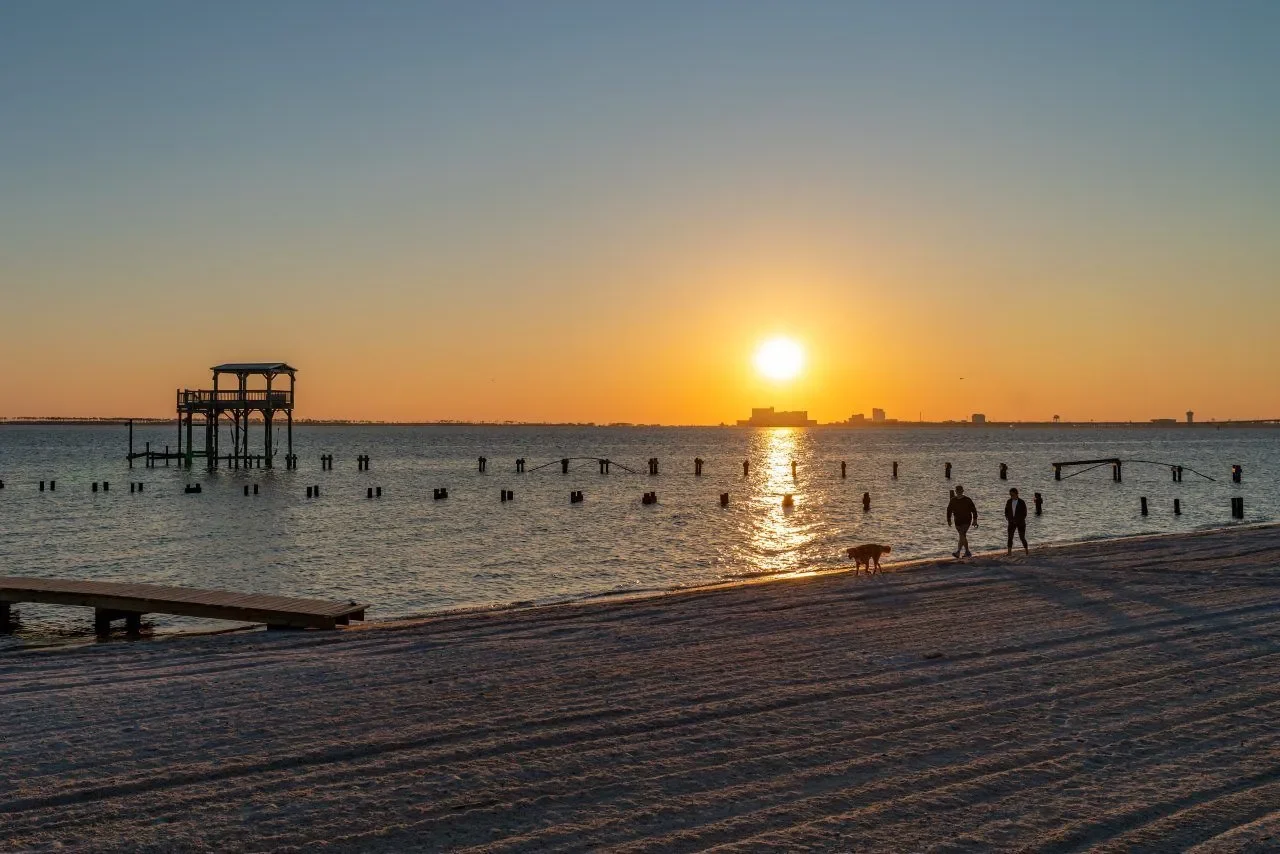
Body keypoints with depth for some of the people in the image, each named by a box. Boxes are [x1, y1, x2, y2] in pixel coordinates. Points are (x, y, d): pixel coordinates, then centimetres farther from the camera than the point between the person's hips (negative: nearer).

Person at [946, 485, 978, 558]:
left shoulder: (967, 500, -5)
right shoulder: (953, 500, 3)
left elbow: (973, 510, 0)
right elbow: (949, 510, 9)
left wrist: (975, 520, -3)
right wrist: (949, 520, 4)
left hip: (966, 520, -4)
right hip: (958, 521, 5)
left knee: (962, 535, -17)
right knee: (963, 536, 10)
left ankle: (958, 551, -22)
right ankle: (968, 552, 21)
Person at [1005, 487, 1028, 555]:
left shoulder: (1021, 502, -9)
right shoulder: (1009, 502, 3)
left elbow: (1024, 514, -7)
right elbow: (1006, 512, 10)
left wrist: (1017, 520, -11)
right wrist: (1009, 519, -6)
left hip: (1020, 523, -4)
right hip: (1011, 523, 4)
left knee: (1022, 538, -2)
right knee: (1010, 537, -5)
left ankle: (1027, 552, 14)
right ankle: (1009, 552, -6)